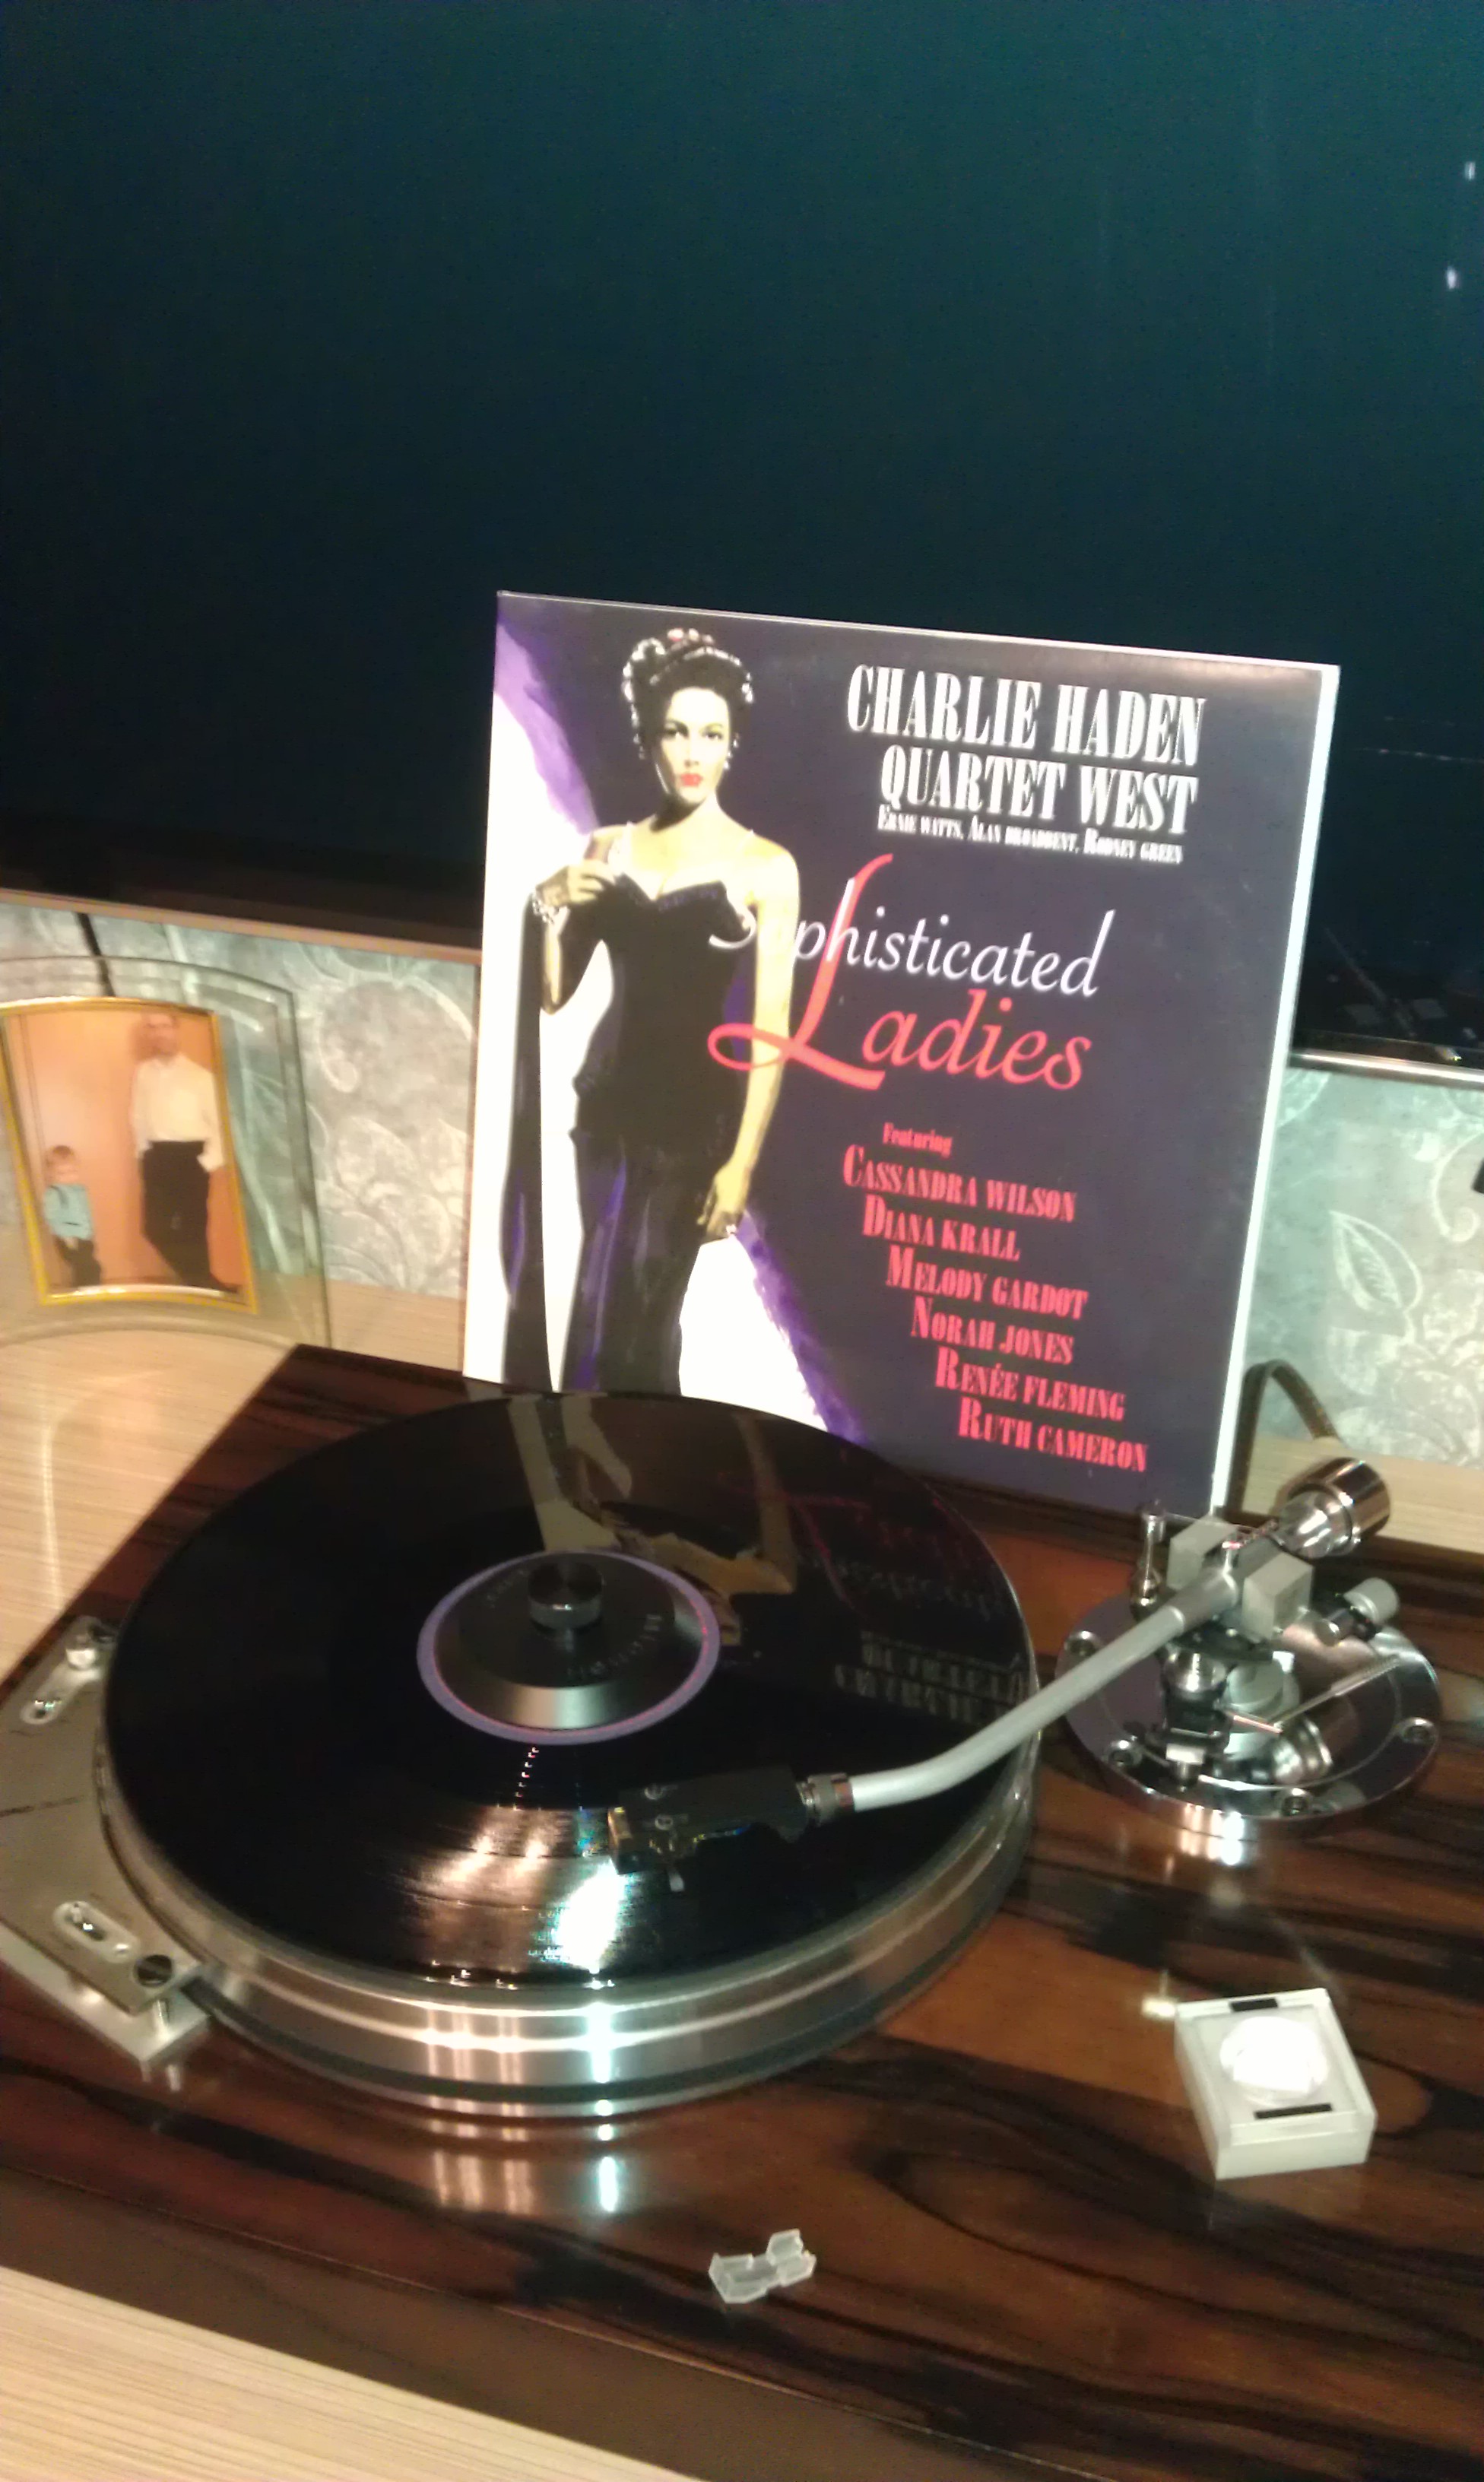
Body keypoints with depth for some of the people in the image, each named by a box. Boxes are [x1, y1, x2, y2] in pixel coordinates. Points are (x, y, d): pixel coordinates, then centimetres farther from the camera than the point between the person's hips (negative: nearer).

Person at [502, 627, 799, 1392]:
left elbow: (770, 1033, -7)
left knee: (638, 1315, -1)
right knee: (606, 1308, 8)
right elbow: (553, 993, 11)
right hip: (610, 1101, 4)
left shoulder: (765, 866, -5)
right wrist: (549, 906, -7)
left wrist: (742, 1162, -11)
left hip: (697, 1115, -4)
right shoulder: (607, 848, 7)